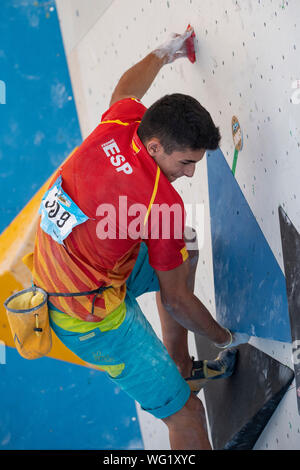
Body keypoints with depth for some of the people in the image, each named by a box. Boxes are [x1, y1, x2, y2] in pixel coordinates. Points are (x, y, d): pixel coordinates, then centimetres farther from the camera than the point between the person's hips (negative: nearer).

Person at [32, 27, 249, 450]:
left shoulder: (118, 125, -10)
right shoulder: (162, 204, -28)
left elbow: (127, 90, 19)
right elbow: (177, 301, -16)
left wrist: (166, 52, 34)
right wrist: (227, 339, 0)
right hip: (91, 319, -9)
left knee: (184, 254, 26)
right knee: (186, 414, -8)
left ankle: (179, 365, 36)